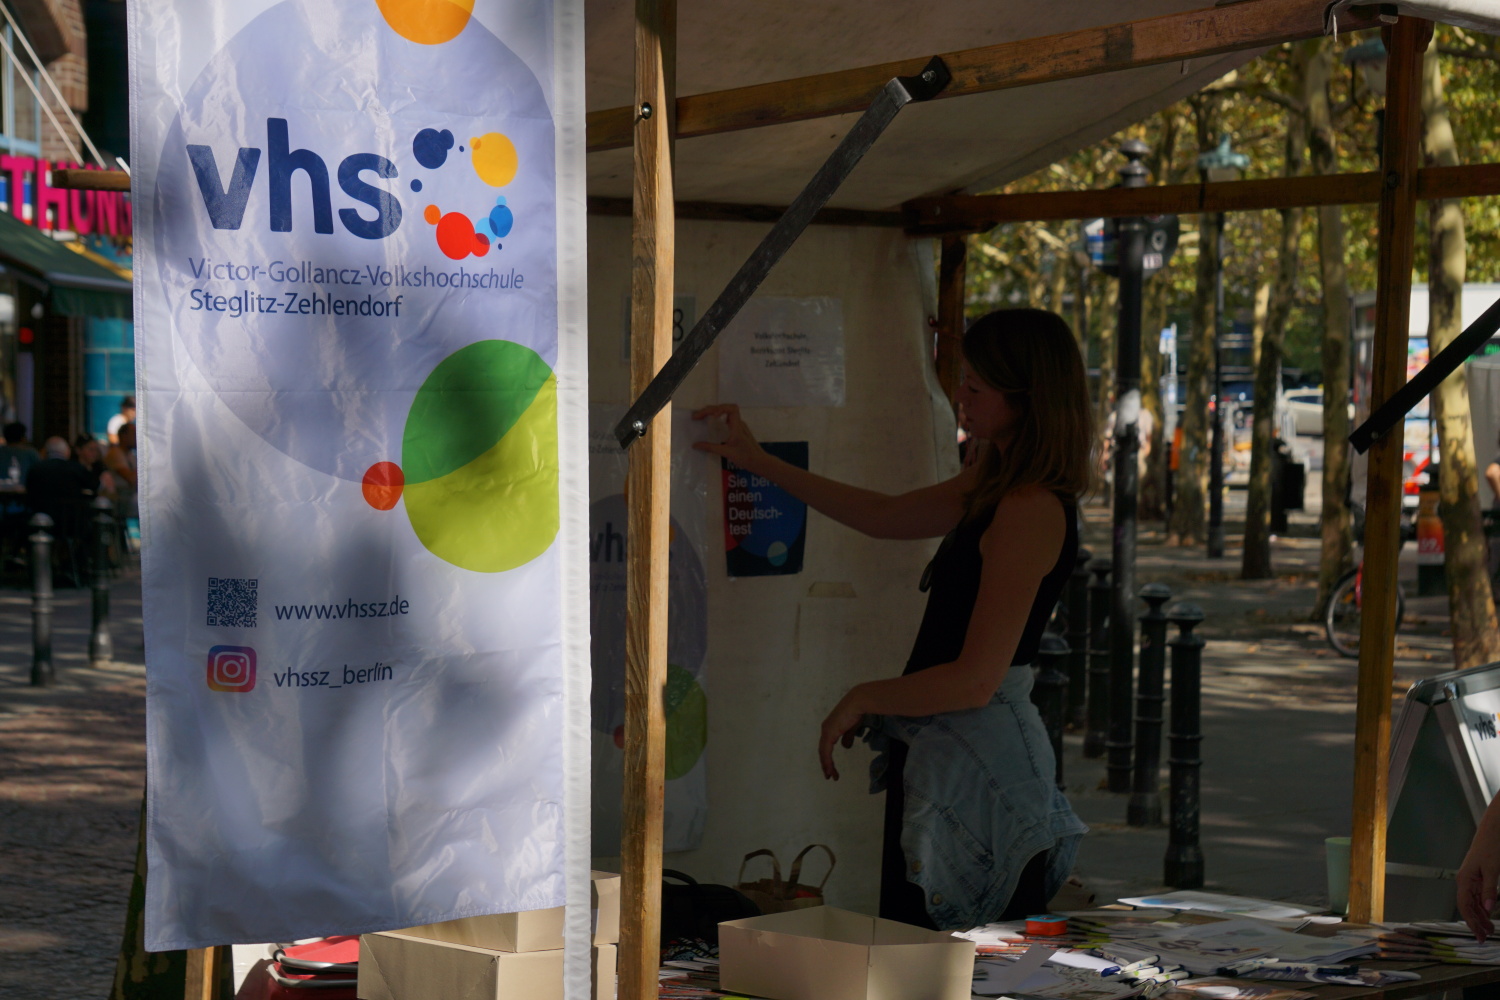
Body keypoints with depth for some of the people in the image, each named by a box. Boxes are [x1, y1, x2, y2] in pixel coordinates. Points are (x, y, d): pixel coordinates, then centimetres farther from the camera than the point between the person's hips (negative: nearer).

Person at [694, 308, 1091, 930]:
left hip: (977, 762, -10)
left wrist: (862, 701, -6)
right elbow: (885, 516, 27)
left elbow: (976, 680, -20)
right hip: (943, 755, 10)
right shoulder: (996, 488, 12)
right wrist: (761, 464, 29)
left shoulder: (1031, 510, -18)